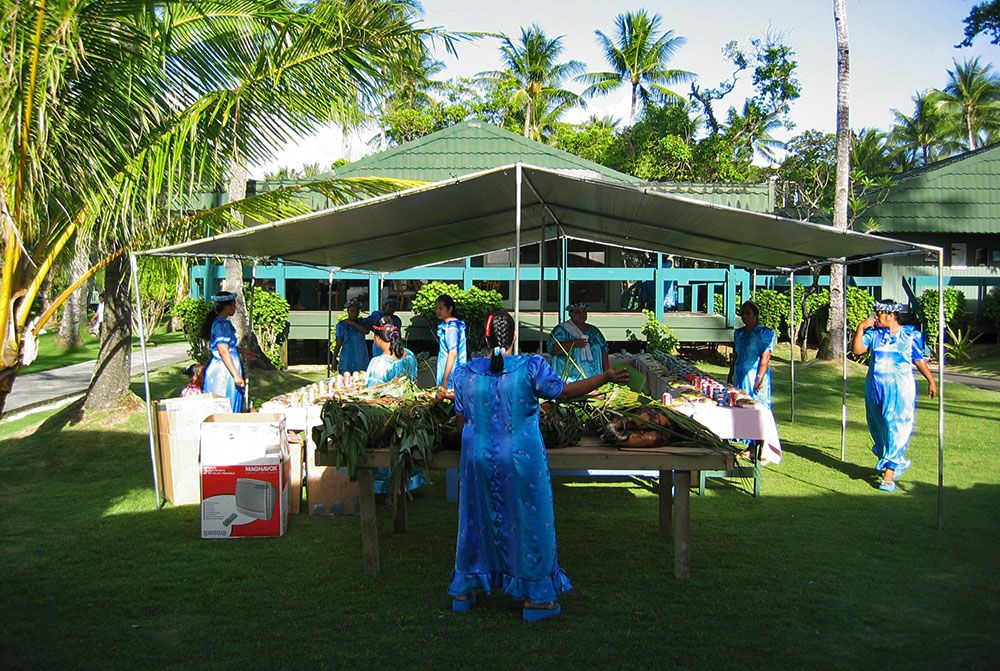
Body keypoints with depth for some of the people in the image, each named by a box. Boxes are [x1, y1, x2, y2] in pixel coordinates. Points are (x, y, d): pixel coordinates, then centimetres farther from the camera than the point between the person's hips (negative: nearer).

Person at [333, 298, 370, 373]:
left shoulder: (362, 322, 9)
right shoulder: (342, 325, 2)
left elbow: (366, 331, -13)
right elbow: (338, 344, 2)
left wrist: (353, 323, -12)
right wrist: (334, 359, -1)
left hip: (361, 358, 2)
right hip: (347, 359, -2)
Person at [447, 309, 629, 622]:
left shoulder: (466, 373, -3)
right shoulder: (531, 367, -12)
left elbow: (461, 420, 5)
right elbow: (563, 390, -6)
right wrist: (606, 377, 4)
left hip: (478, 459, 3)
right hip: (522, 459, -3)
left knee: (476, 522, 17)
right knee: (528, 522, 10)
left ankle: (464, 589, 29)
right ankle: (535, 596, 19)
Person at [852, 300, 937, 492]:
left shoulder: (911, 334, 0)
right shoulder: (874, 333, 5)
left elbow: (919, 360, 6)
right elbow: (857, 350, -5)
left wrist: (931, 380, 3)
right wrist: (860, 328, -10)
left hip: (900, 389, -4)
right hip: (875, 388, 4)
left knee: (896, 429, -9)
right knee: (879, 428, 13)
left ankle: (889, 475, -9)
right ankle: (897, 462, 35)